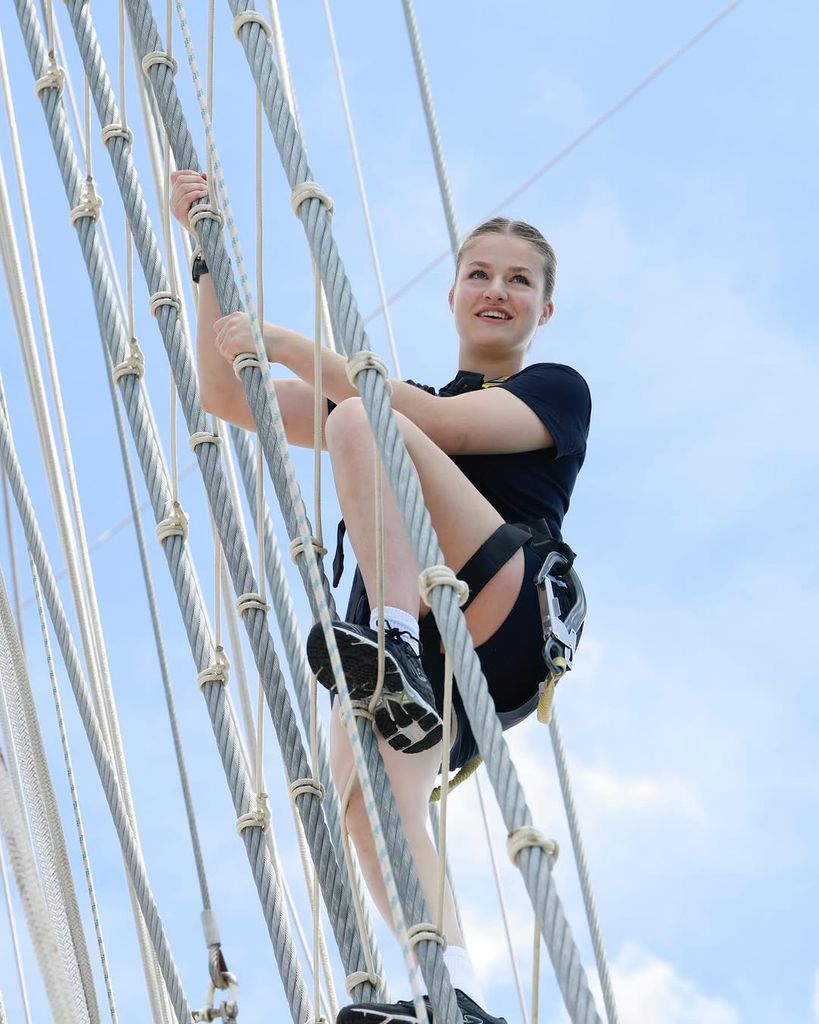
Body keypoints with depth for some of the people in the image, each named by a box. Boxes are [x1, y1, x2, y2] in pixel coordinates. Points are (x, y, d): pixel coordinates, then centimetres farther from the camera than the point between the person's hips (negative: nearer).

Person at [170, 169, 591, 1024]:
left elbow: (437, 420, -5)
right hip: (422, 659, 5)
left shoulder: (557, 390, 17)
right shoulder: (401, 395, 34)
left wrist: (288, 346, -4)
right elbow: (227, 397, 27)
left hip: (507, 626, -5)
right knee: (361, 795, -29)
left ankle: (395, 647, -42)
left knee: (363, 421, -23)